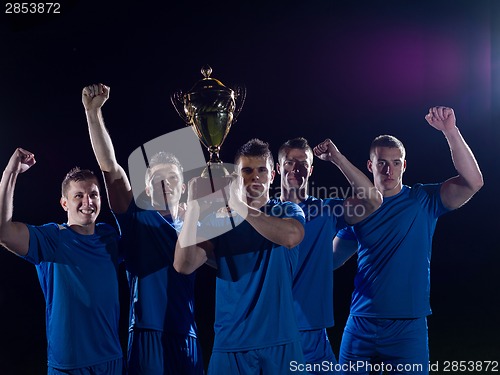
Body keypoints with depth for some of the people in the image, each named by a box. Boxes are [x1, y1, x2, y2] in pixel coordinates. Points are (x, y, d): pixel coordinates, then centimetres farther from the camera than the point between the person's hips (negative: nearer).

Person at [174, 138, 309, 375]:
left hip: (280, 341, 0)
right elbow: (183, 265, -11)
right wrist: (194, 207, -20)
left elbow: (291, 237, -21)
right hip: (230, 343, 1)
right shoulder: (218, 220, 5)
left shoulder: (287, 211, 4)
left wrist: (239, 205, -23)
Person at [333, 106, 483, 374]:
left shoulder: (423, 201, 0)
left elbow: (473, 182, -16)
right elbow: (332, 258, 9)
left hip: (408, 325, -2)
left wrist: (450, 131, -24)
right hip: (360, 324, 2)